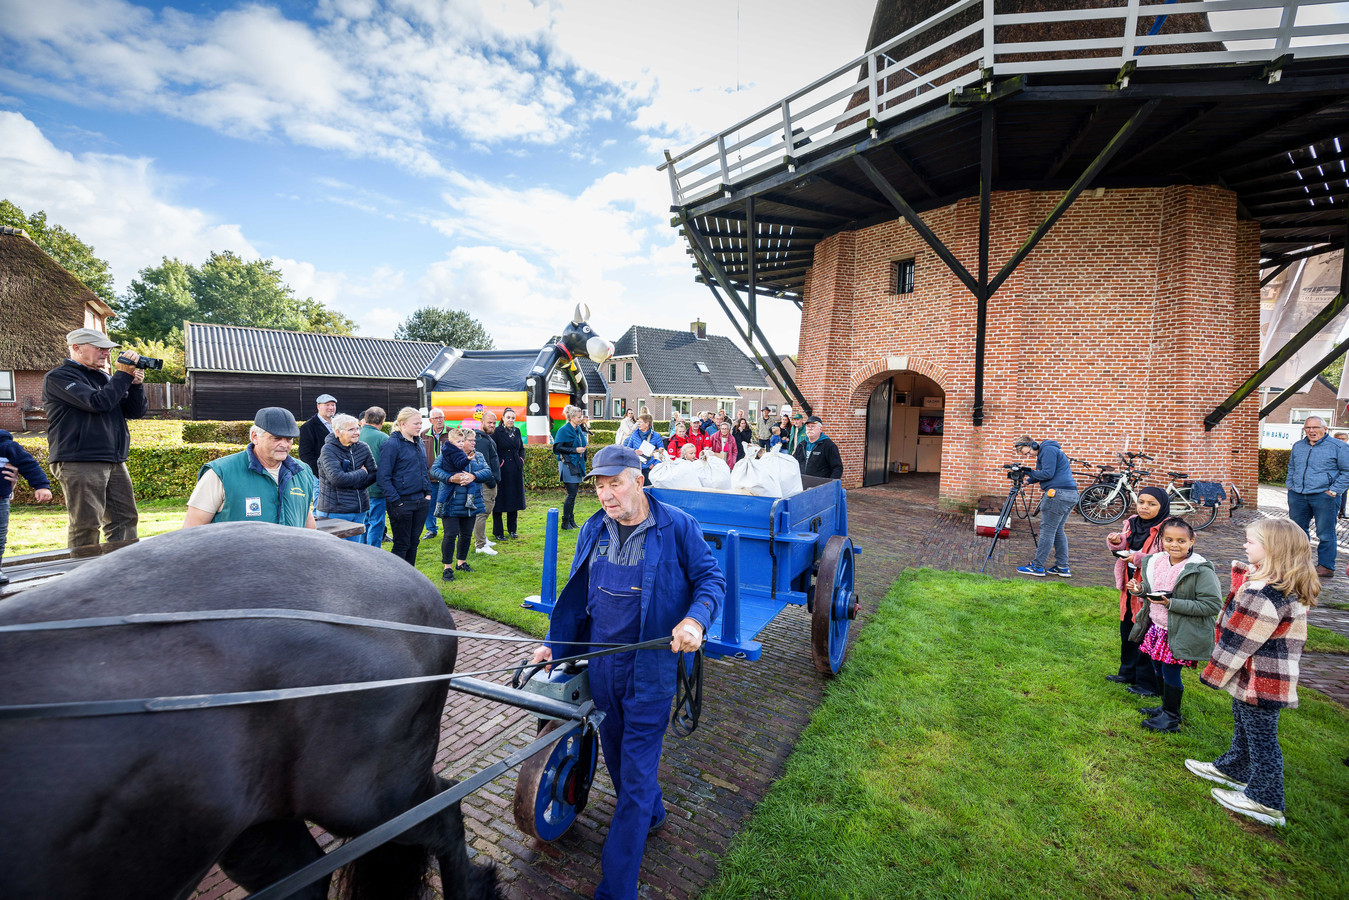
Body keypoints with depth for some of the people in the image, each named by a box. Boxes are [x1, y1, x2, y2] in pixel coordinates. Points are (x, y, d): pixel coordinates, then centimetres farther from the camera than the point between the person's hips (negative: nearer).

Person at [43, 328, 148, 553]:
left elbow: (136, 411, 12)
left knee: (125, 519, 8)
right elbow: (98, 402, -19)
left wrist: (135, 383, -3)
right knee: (86, 525, -6)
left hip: (115, 462, 7)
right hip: (79, 463, -7)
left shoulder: (103, 377, 19)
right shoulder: (58, 377, -3)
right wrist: (124, 374, -13)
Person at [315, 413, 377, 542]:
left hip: (359, 510, 5)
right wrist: (362, 473, -10)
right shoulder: (328, 450, -9)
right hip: (334, 511, -5)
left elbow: (375, 474, 6)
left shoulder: (363, 448, 6)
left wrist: (352, 483, -6)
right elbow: (337, 478, -21)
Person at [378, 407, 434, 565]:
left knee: (414, 542, 14)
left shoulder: (418, 442, 11)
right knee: (402, 544, 2)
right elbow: (383, 476, -14)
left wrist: (428, 492, 10)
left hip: (420, 501, 7)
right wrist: (395, 501, -17)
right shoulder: (392, 444, -12)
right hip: (402, 503, -7)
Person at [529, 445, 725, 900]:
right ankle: (651, 813, 53)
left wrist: (695, 620, -25)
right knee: (616, 754, 25)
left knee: (636, 773, 3)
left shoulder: (678, 527, -14)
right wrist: (554, 644, 6)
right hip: (601, 664, 6)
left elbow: (711, 579, -7)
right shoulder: (593, 530, 1)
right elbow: (577, 594, 10)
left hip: (650, 668, -5)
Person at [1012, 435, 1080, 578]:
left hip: (1058, 494, -10)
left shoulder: (1048, 450, -9)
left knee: (1047, 530, -6)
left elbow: (1048, 473, -16)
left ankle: (1037, 567, -2)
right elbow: (1040, 475, 24)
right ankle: (1063, 567, 16)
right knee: (1058, 530, 13)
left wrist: (1029, 472, -4)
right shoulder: (1043, 452, 22)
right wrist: (1027, 480, 9)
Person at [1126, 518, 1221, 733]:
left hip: (1180, 633, -6)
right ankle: (1168, 707, 40)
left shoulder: (1201, 571, -19)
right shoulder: (1154, 562, 1)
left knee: (1170, 672, 4)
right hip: (1157, 627, 7)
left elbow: (1213, 605, -21)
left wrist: (1172, 603, -27)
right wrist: (1140, 589, -5)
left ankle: (1171, 718, 23)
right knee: (1159, 669, 19)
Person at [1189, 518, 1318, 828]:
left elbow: (1240, 640, -23)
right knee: (1244, 727, 25)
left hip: (1260, 682, -10)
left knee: (1261, 737, 5)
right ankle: (1232, 768, 42)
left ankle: (1265, 801, 20)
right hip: (1260, 677, 10)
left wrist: (1215, 673, -14)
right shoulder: (1291, 587, 3)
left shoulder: (1265, 593, -29)